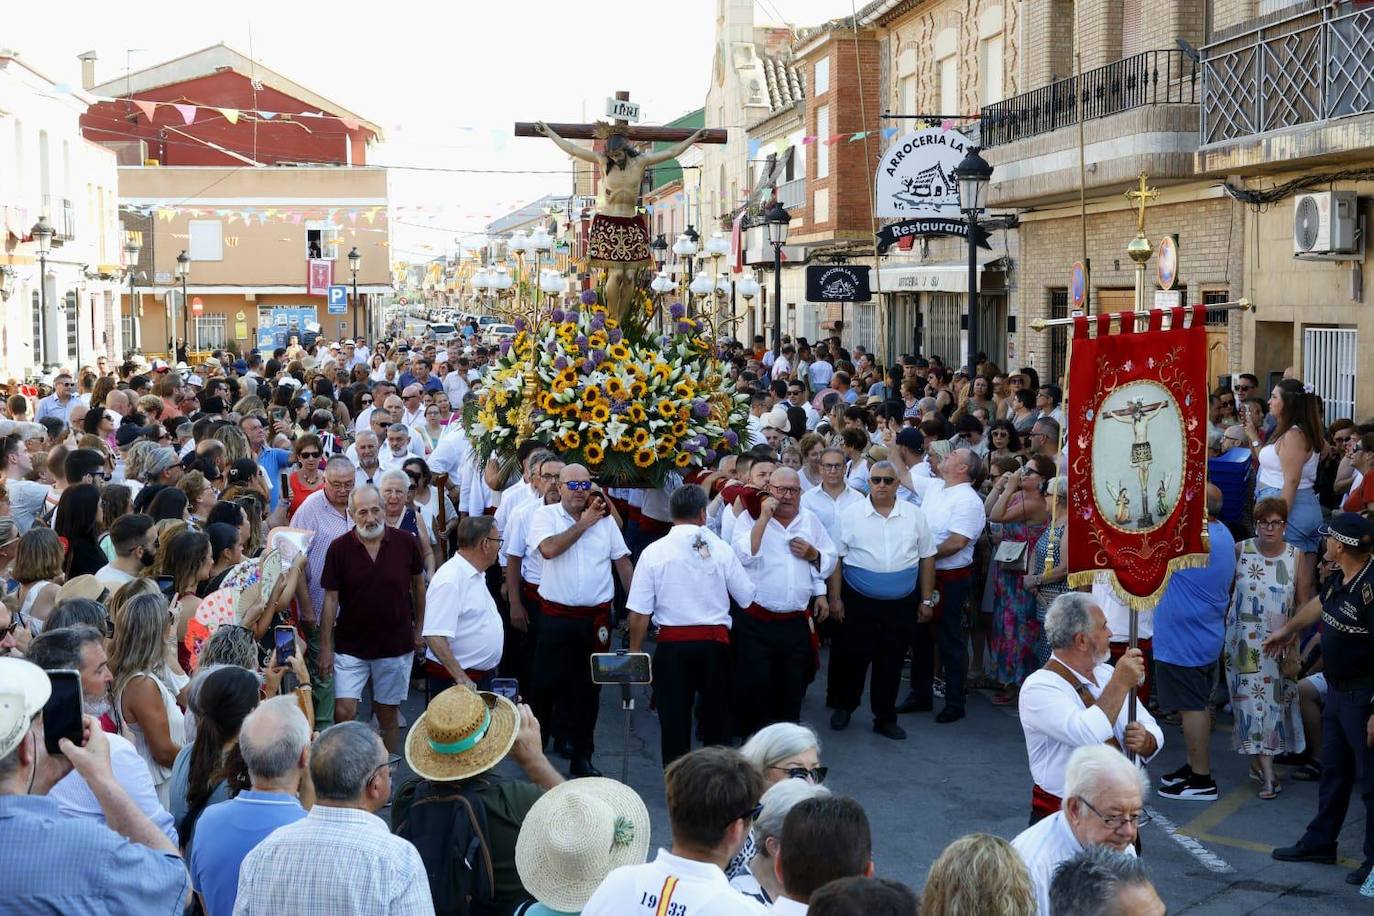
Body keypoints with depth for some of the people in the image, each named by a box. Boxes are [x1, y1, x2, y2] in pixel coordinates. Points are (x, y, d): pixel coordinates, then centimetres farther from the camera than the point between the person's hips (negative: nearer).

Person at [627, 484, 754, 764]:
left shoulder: (653, 552, -5)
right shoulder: (720, 549, -4)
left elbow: (639, 612, -4)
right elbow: (747, 597, 4)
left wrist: (635, 651, 7)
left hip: (672, 645, -1)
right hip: (715, 642, 1)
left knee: (674, 720, 8)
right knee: (716, 717, 14)